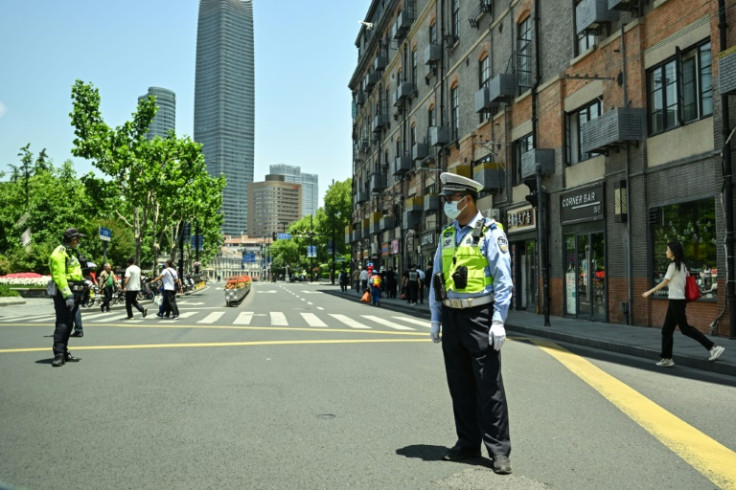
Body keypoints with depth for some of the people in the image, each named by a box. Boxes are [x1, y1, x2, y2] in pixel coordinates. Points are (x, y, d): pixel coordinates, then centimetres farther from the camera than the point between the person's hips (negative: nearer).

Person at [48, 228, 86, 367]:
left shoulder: (71, 252, 21)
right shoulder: (60, 253, -10)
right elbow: (59, 276, -19)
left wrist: (85, 282, 16)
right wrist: (67, 295, -25)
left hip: (74, 292, 10)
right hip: (64, 293, -10)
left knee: (68, 325, 12)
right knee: (62, 324, -13)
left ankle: (65, 353, 19)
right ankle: (58, 355, -14)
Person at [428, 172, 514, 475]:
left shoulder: (490, 233, -6)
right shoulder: (446, 235, 12)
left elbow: (503, 279, -10)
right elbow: (437, 280, 15)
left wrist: (498, 321, -16)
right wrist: (435, 318, 11)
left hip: (480, 317, -6)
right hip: (452, 317, 6)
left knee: (489, 386, -2)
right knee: (459, 385, 11)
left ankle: (498, 450, 7)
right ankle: (468, 443, 23)